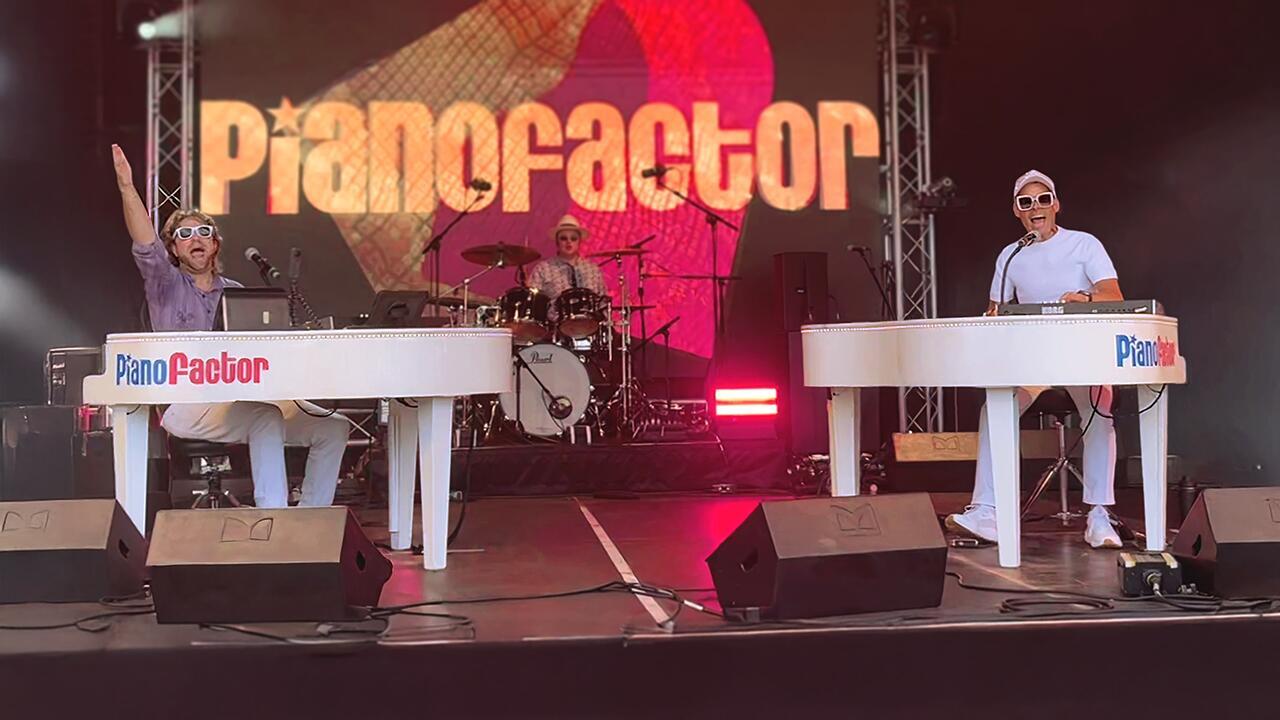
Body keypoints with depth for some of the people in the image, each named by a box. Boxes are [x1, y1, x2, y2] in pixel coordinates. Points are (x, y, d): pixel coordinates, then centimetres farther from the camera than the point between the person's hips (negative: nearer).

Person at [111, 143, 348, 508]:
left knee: (334, 426, -13)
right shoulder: (166, 285, 8)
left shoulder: (238, 294, 19)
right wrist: (127, 187, -21)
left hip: (245, 400, 5)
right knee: (267, 418, -34)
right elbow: (145, 246, -10)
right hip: (186, 405, -4)